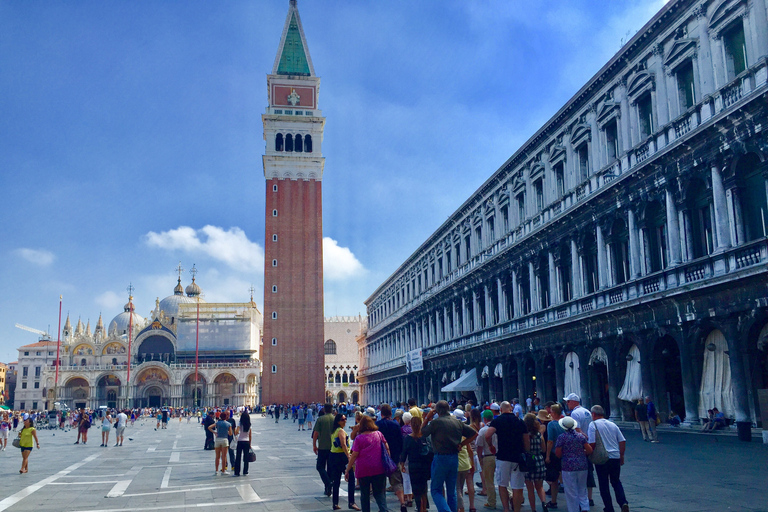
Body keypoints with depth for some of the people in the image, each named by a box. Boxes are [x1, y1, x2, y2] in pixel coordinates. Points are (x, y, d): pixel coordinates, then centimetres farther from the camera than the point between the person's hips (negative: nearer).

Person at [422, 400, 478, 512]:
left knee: (436, 490, 2)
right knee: (452, 491, 16)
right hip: (455, 458, 5)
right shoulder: (458, 423, 4)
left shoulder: (435, 422, -12)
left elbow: (422, 432, 1)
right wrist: (461, 444, 8)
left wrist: (427, 418, 8)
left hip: (440, 458, -5)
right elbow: (474, 434, 7)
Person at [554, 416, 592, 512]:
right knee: (582, 489, 17)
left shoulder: (562, 437, -10)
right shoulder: (581, 436, 1)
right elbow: (590, 450, 1)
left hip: (568, 467, -4)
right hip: (582, 466, 4)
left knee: (571, 492, 5)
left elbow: (558, 454, -8)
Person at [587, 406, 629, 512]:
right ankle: (623, 503, 1)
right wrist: (621, 456, 18)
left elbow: (592, 443, -14)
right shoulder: (612, 424, 11)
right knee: (616, 481, 19)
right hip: (616, 458, 5)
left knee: (603, 484, 7)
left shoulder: (593, 424, -6)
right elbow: (623, 441, 11)